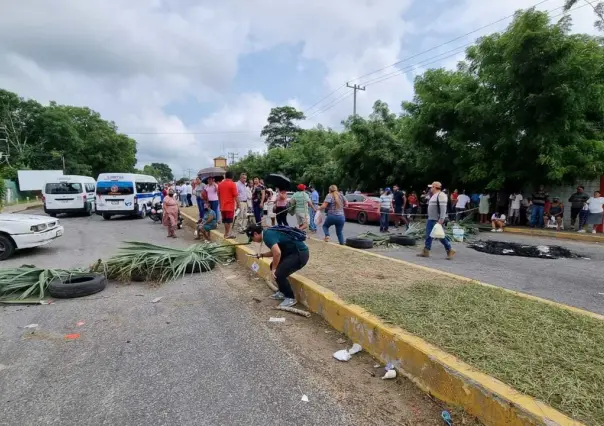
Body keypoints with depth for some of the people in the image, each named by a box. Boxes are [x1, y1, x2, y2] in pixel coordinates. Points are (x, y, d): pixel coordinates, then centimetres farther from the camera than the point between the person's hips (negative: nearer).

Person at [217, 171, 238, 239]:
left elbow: (218, 195, 15)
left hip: (222, 206, 6)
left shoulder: (220, 184, 8)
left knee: (225, 220, 12)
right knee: (229, 220, -1)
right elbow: (235, 195, -13)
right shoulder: (232, 184, -10)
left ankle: (226, 233, 18)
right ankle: (228, 234, 1)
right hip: (230, 205, -6)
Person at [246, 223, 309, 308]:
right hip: (294, 252, 11)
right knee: (274, 266, 16)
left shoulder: (268, 236, -17)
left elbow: (277, 253, -29)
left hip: (300, 254, -11)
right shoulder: (268, 233, 14)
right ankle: (283, 292, 27)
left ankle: (291, 298, 5)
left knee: (279, 274, -15)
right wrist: (262, 255, 19)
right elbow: (274, 251, 28)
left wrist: (274, 269, -15)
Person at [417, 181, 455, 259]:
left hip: (437, 220, -10)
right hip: (431, 219, 10)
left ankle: (450, 251, 12)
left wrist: (441, 219, -27)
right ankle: (426, 251, 14)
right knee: (428, 235, 9)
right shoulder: (434, 195, 16)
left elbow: (443, 208, -22)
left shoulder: (441, 195, -15)